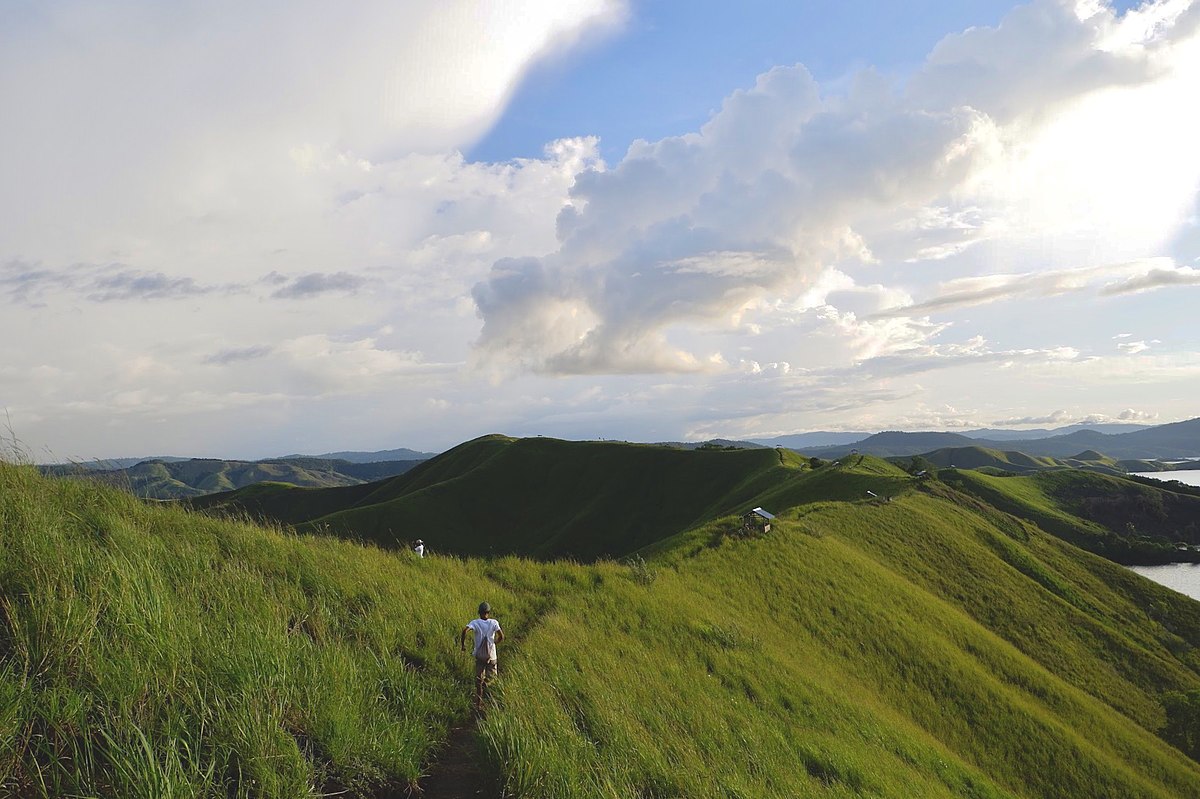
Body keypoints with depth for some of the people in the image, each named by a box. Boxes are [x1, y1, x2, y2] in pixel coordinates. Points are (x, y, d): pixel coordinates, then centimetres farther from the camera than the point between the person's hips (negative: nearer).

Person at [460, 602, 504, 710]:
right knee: (491, 675, 19)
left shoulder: (475, 623, -6)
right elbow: (501, 636, -12)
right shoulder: (494, 622, -6)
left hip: (479, 655, 1)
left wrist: (462, 644, -10)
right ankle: (485, 682, -14)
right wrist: (495, 642, 8)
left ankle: (478, 704, 6)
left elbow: (465, 630, -23)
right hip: (491, 655, -1)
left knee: (478, 680, 11)